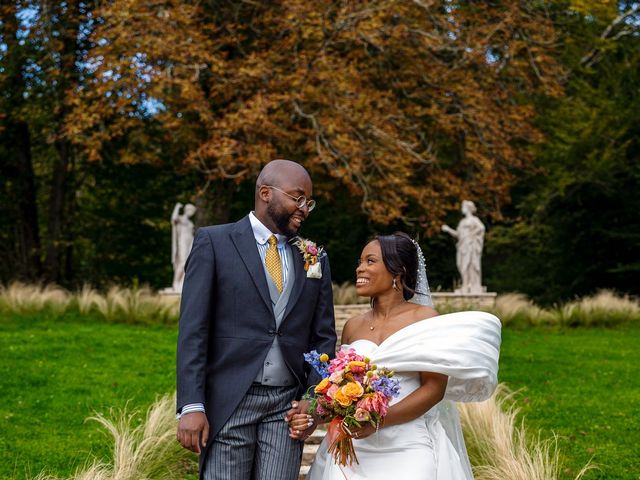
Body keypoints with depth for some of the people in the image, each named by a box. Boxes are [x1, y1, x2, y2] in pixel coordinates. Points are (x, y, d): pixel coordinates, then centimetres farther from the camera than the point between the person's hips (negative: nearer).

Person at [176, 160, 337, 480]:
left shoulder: (315, 259, 12)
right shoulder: (213, 242, 0)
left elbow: (323, 336, 14)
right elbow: (193, 330, -5)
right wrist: (191, 406, -12)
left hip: (287, 405, 3)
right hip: (228, 402, -3)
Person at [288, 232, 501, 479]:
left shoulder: (426, 320, -3)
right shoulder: (353, 327, 10)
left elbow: (434, 388, -10)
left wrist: (378, 421, -21)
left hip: (409, 451, -4)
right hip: (355, 448, 4)